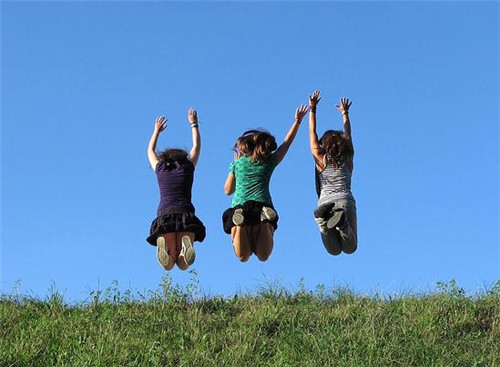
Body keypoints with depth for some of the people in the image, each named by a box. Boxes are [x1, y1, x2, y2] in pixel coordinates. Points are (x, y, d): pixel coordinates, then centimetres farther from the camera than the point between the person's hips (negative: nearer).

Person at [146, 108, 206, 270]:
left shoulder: (160, 168, 19)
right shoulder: (187, 167, 17)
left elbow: (150, 151, 41)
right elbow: (196, 147, 36)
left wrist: (157, 130, 53)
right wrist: (193, 124, 46)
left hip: (164, 216, 1)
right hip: (185, 214, -1)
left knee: (169, 265, -3)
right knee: (183, 265, -4)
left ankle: (163, 244, -36)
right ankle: (185, 244, -37)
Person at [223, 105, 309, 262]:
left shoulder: (237, 162, 17)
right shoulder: (269, 161, 16)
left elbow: (228, 190, 24)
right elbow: (287, 142, 29)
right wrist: (298, 120, 37)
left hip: (239, 206, 0)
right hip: (263, 206, 0)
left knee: (243, 257, -6)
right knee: (263, 256, -3)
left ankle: (240, 223, -32)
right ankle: (265, 222, -29)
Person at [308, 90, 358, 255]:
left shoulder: (320, 158, 13)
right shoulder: (348, 158, 17)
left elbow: (312, 132, 20)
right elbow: (348, 134, 32)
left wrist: (312, 109, 25)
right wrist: (344, 113, 44)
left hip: (325, 202, 0)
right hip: (345, 200, 0)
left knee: (335, 250, -3)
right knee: (350, 248, 2)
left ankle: (325, 220, -32)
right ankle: (341, 222, -29)